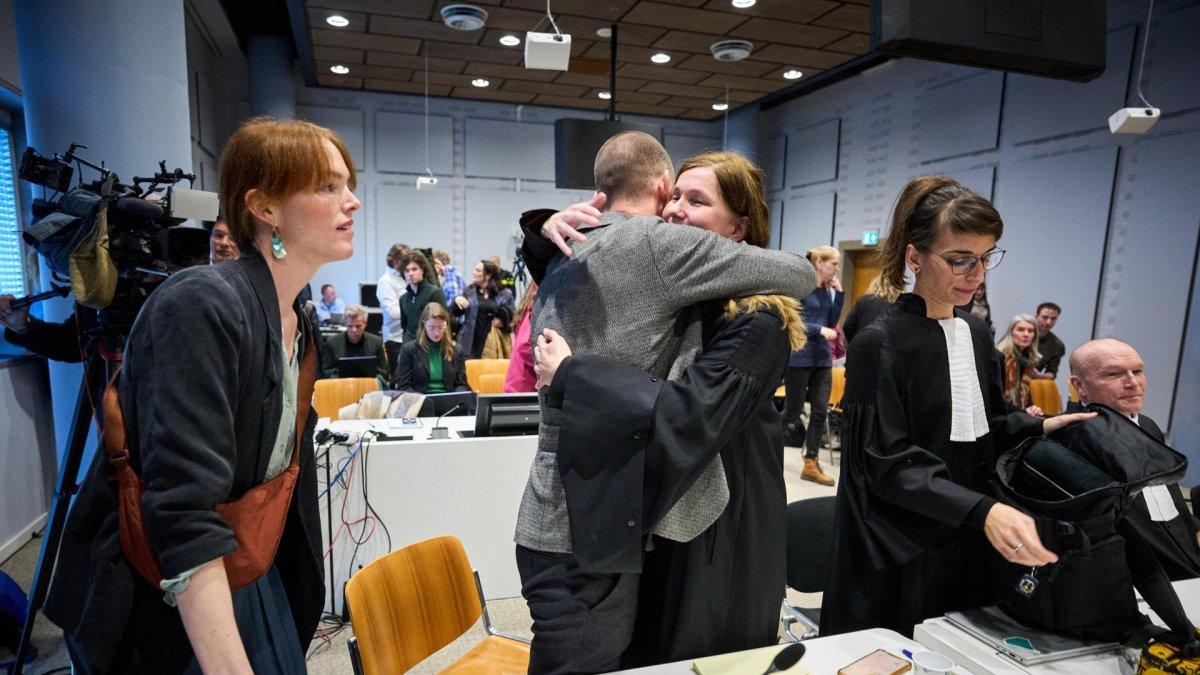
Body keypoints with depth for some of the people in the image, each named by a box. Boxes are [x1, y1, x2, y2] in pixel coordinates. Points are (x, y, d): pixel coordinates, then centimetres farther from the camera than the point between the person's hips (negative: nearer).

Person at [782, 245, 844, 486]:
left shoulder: (828, 290, 9)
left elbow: (832, 322, 9)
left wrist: (839, 293, 1)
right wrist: (819, 329, -22)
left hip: (822, 358, 7)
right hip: (799, 357, -6)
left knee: (820, 412, 2)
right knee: (793, 412, 2)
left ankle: (811, 464, 10)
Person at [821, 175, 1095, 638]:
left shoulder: (976, 333, 6)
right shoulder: (879, 343, -17)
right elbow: (886, 464, -21)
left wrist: (1039, 427, 0)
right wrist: (982, 510, -32)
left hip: (963, 547, 7)